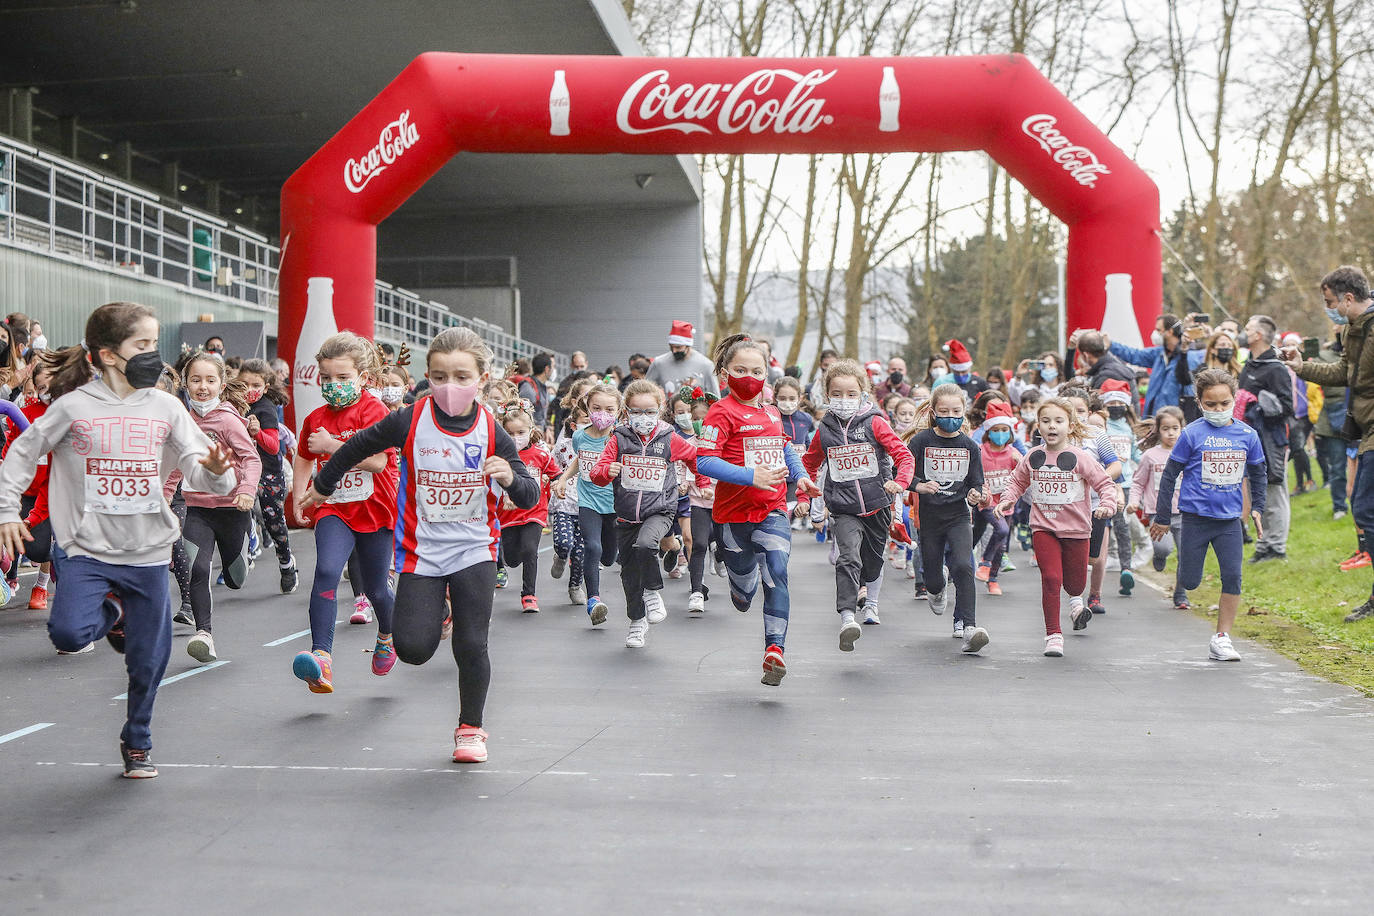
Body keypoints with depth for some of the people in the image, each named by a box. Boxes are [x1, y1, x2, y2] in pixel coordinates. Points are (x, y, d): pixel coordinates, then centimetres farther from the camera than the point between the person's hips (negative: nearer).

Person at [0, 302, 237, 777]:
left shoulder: (165, 407, 1)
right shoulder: (73, 406, -5)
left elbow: (197, 467, -2)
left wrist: (215, 471, -25)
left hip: (148, 553, 2)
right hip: (86, 549, -2)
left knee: (148, 660, 6)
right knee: (69, 633, -22)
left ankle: (138, 742, 29)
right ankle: (111, 612, 14)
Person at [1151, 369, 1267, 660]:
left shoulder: (1247, 435, 3)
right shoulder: (1192, 434, -6)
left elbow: (1258, 474, 19)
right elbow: (1170, 475, -1)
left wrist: (1257, 507, 11)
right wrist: (1162, 517, 1)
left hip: (1229, 519, 2)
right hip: (1195, 517, -2)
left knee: (1233, 577, -6)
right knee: (1189, 583, 2)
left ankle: (1221, 639, 4)